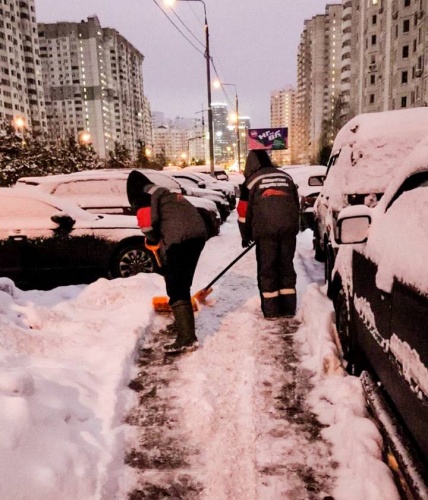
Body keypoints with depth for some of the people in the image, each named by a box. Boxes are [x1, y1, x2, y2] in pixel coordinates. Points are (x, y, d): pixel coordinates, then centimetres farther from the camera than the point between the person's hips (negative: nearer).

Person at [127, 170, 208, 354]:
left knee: (176, 289, -4)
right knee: (182, 285, 23)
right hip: (198, 233, 9)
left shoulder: (142, 195, 8)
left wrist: (152, 241, 7)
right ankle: (183, 323, 37)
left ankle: (187, 338, -5)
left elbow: (147, 220, -11)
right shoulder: (165, 193, 33)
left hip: (180, 238, -9)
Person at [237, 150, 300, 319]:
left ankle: (271, 310, 7)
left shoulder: (251, 180, 8)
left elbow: (244, 211, 8)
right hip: (289, 228, 4)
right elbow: (296, 204, 23)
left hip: (265, 230, -4)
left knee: (267, 268, 5)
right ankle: (288, 308, 15)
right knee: (286, 266, 12)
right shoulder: (286, 176, 20)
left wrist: (246, 236, 18)